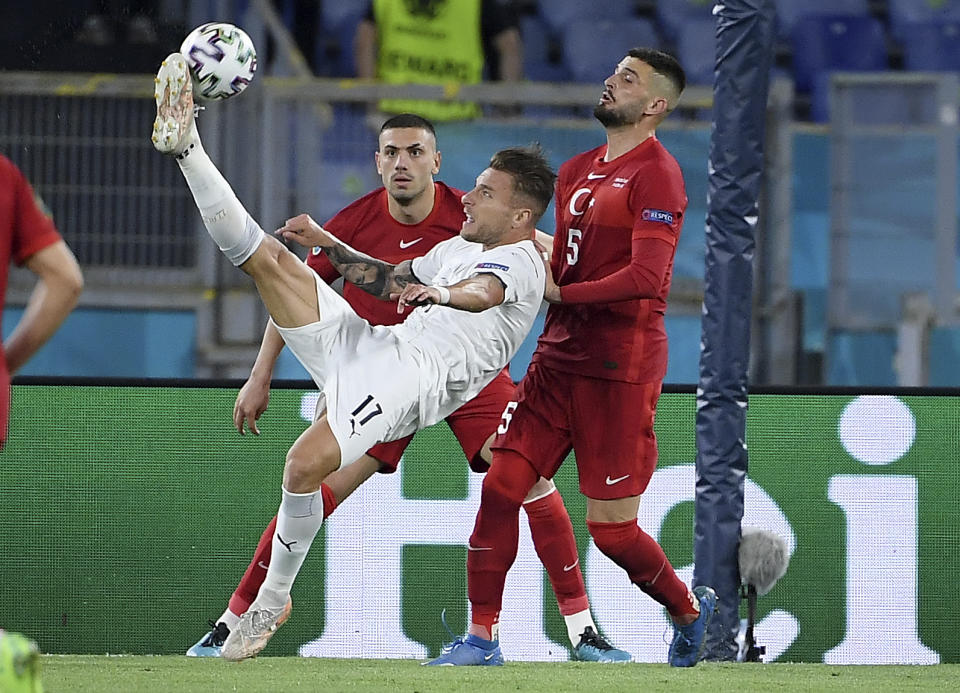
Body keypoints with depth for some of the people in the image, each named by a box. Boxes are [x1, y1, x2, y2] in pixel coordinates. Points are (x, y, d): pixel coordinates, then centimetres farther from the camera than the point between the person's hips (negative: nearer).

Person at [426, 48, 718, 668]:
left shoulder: (656, 174, -10)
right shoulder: (577, 171, 16)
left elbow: (645, 278, -19)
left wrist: (559, 293, -15)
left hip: (620, 368, -8)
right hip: (559, 356, 8)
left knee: (612, 529, -4)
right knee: (502, 487, -3)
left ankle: (691, 611, 22)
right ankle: (482, 637, 3)